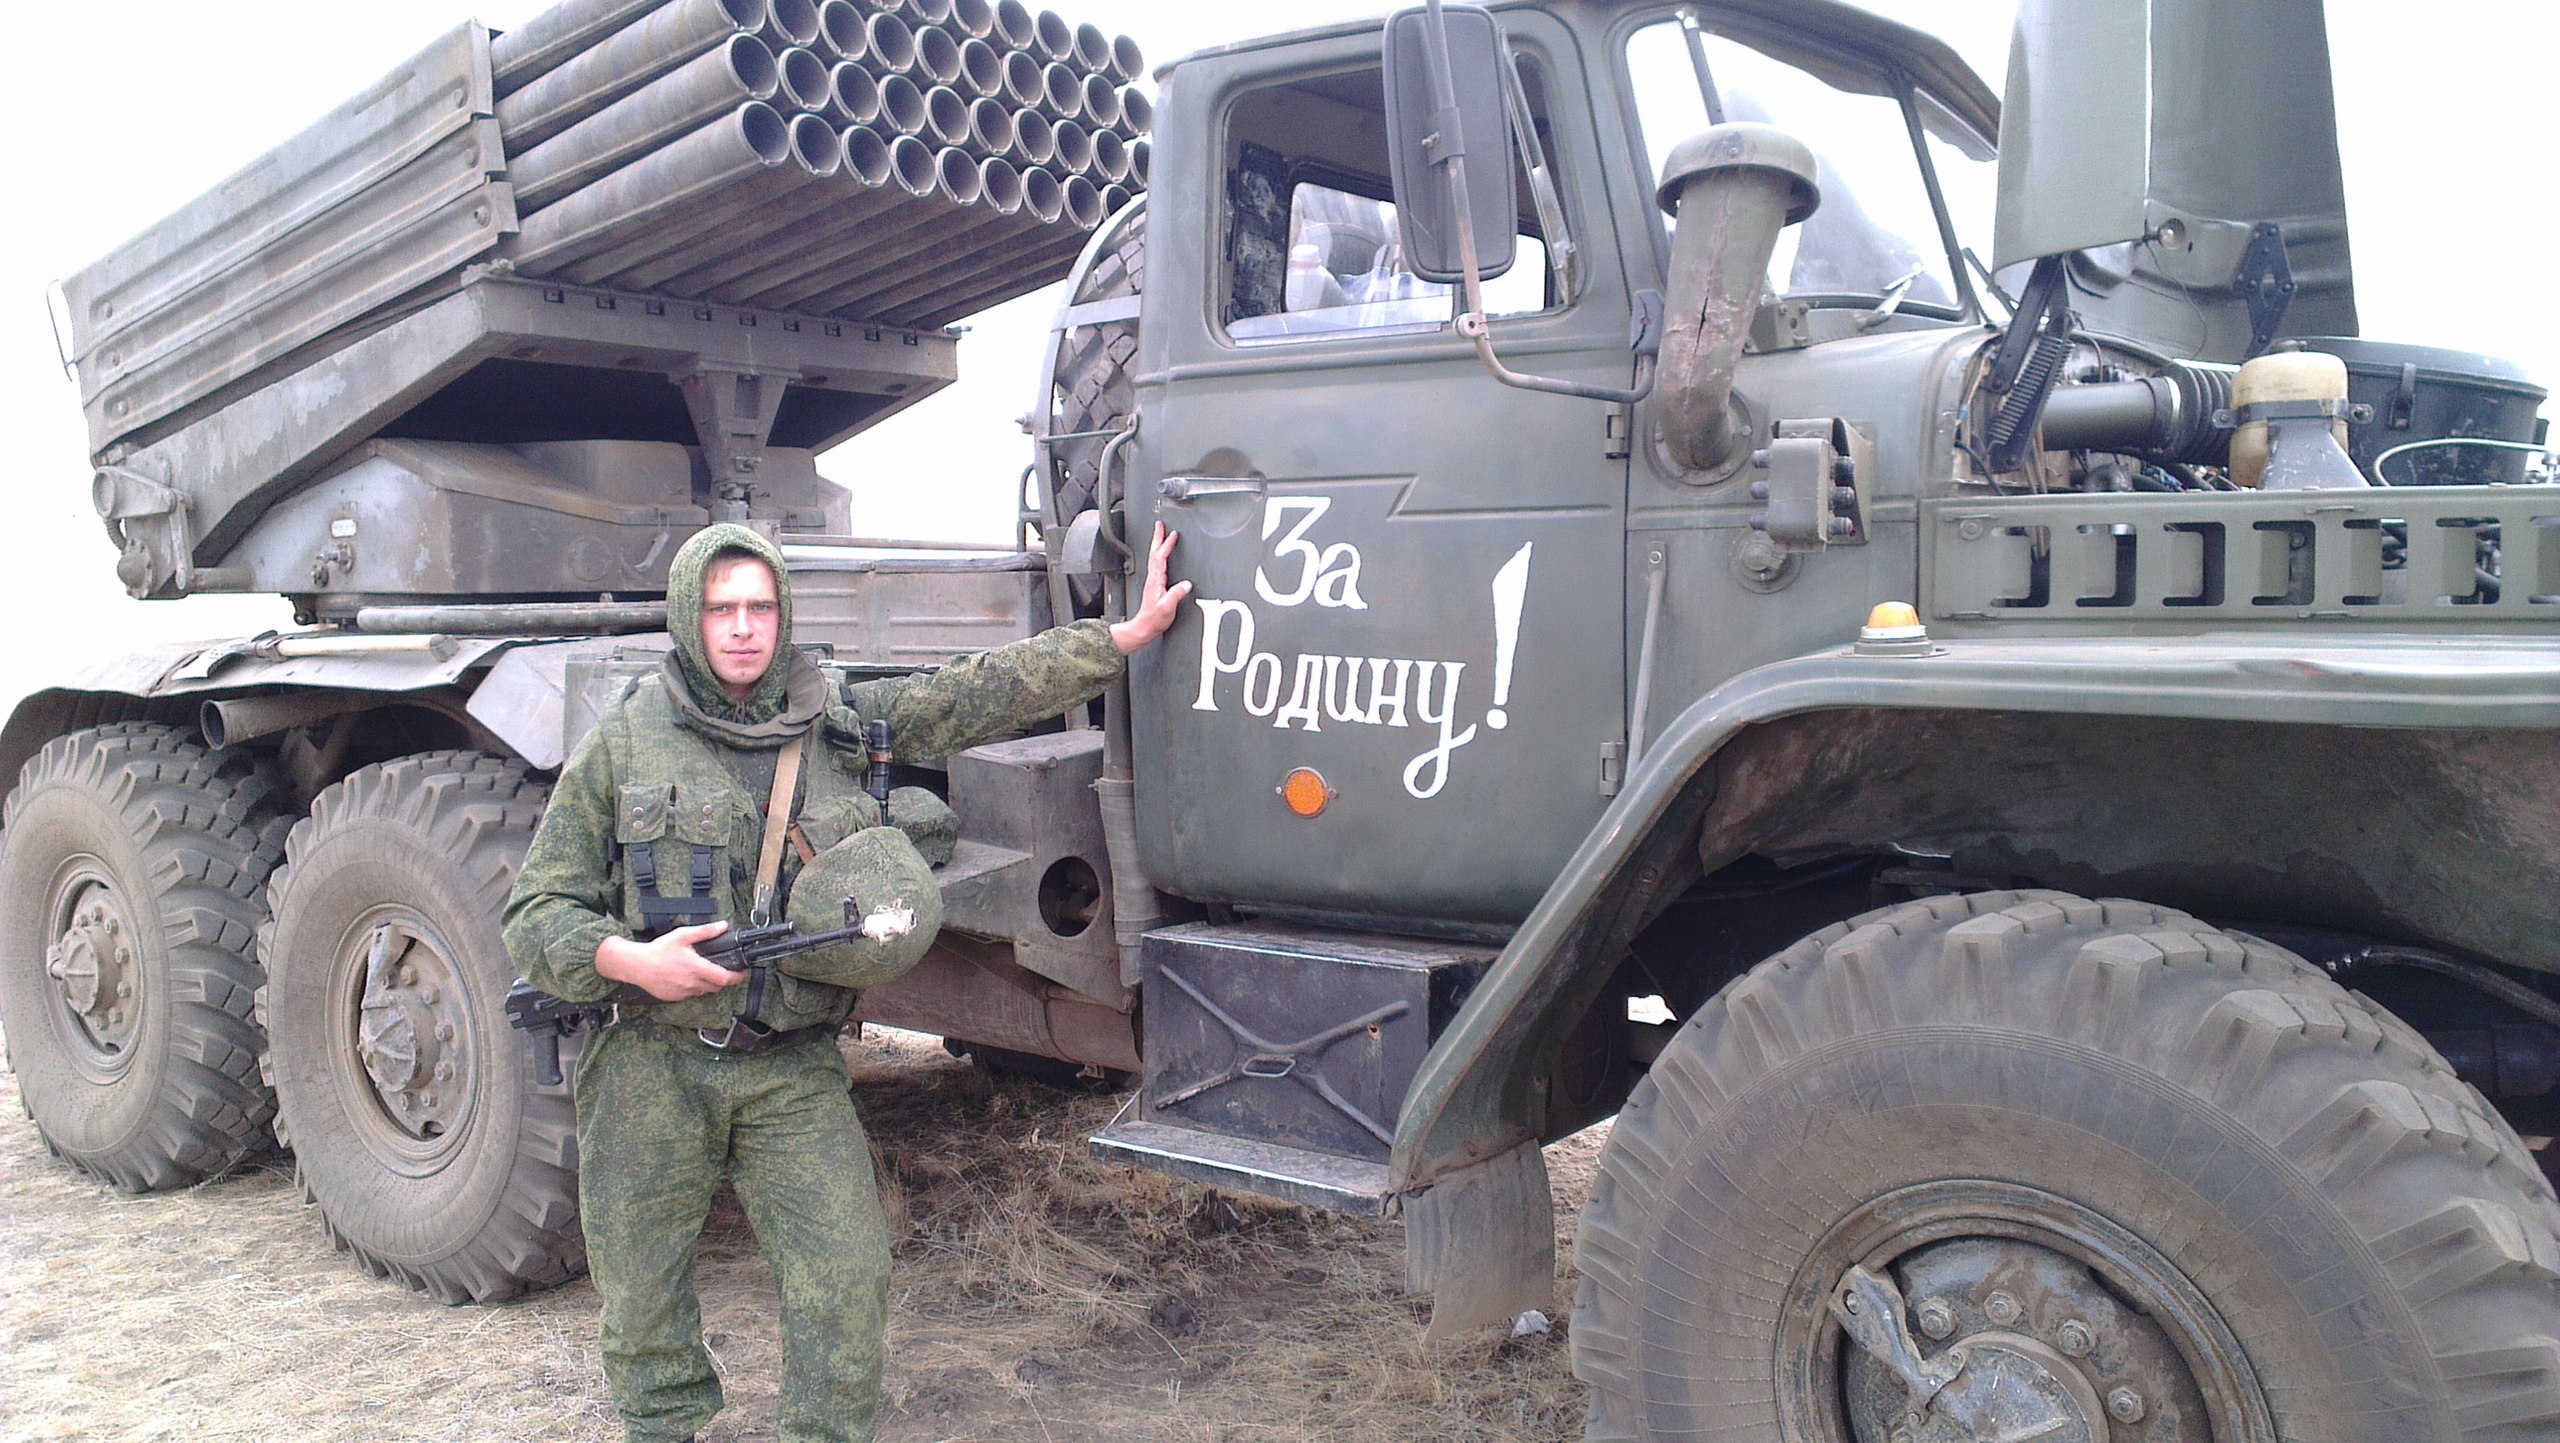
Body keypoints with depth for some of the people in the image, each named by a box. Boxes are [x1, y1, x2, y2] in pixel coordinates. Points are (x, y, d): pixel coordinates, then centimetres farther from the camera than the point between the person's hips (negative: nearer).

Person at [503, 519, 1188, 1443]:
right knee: (642, 1299, 11)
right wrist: (626, 958, -19)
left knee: (848, 1279, -6)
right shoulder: (624, 742, -1)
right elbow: (537, 915, 0)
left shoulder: (844, 725, 3)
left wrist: (1130, 633, -3)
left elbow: (988, 692, 1)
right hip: (651, 1065, 0)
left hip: (794, 1072, 1)